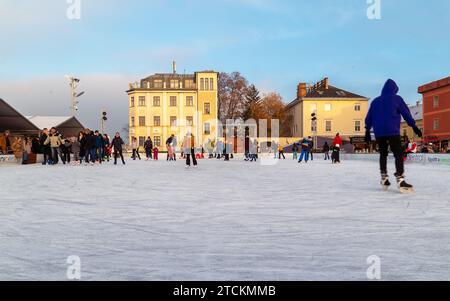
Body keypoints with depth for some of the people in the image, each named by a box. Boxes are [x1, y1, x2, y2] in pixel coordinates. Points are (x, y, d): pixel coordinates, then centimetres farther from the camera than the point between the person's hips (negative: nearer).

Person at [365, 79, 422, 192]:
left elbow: (369, 117, 14)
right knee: (398, 154, -6)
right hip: (392, 131, -5)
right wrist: (414, 127, 7)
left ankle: (384, 179, 17)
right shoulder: (397, 98, 4)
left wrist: (367, 131, 19)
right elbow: (406, 113, 2)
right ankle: (400, 180, -18)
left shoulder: (375, 101, 15)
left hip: (378, 132, 5)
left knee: (383, 154, 17)